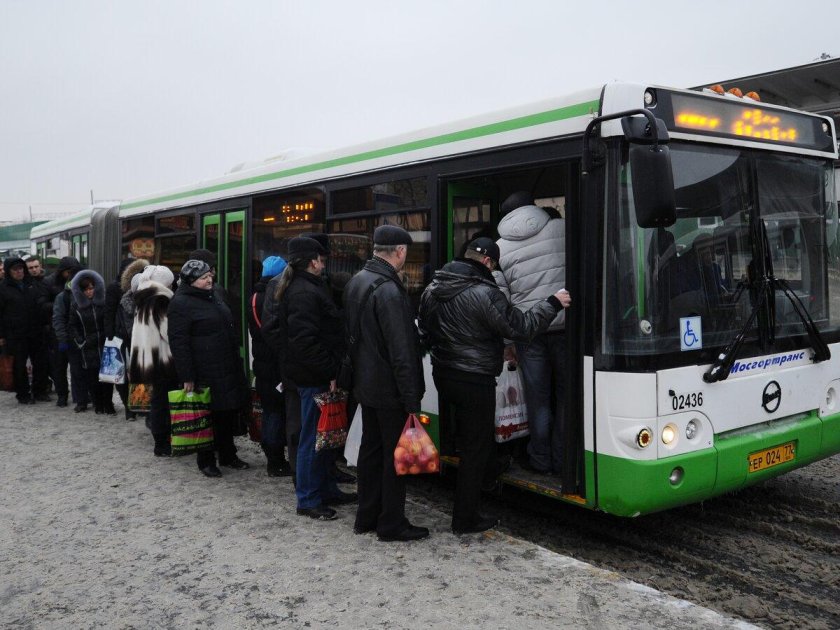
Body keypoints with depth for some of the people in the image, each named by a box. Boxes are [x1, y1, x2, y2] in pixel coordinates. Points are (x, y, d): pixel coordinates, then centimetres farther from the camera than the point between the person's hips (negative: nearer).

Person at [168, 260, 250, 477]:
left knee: (229, 414, 14)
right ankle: (206, 461, 16)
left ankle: (228, 455, 28)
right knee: (207, 417, 2)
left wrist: (236, 365, 22)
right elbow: (178, 343, -16)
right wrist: (187, 376, -18)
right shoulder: (180, 304, -12)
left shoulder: (213, 297, 15)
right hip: (204, 373, -8)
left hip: (228, 370, 8)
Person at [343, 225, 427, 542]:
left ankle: (366, 516, 28)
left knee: (371, 447, 17)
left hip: (365, 384, 9)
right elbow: (401, 352, -23)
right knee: (395, 454, 2)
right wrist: (412, 399, -20)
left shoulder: (356, 282, 8)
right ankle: (391, 524, 12)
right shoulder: (388, 291, -23)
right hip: (390, 389, -9)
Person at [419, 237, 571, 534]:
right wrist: (552, 304, -6)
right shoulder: (484, 294, -21)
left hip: (443, 374, 8)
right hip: (475, 381, -8)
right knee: (476, 449, 4)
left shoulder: (433, 289, 6)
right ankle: (465, 519, 11)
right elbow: (521, 327, -17)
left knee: (465, 440, 19)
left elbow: (425, 331, 17)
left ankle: (464, 511, 27)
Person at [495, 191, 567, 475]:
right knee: (566, 393, 11)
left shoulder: (499, 248, 5)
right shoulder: (562, 228, 2)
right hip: (566, 324, 0)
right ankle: (562, 459, 19)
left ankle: (540, 459, 20)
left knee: (538, 397, 11)